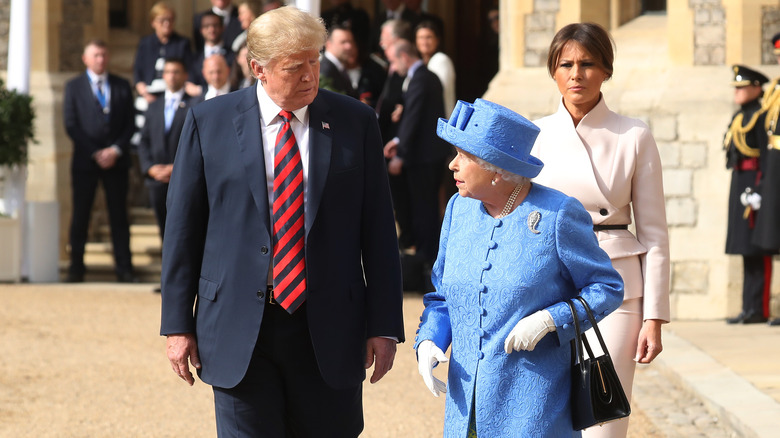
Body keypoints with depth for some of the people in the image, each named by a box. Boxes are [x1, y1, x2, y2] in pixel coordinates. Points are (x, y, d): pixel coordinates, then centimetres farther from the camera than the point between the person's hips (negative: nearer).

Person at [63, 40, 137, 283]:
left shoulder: (122, 87, 11)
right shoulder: (74, 87, 6)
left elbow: (129, 124, 7)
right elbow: (71, 125, -1)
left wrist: (116, 150, -9)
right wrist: (95, 153, -10)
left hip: (116, 160, 1)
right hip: (85, 160, -1)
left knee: (119, 215, 1)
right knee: (80, 215, 1)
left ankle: (124, 268, 3)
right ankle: (76, 268, 7)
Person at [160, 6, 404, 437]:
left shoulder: (354, 121, 4)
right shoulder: (209, 121, 2)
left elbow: (377, 230, 5)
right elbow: (183, 228, 4)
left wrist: (384, 324, 1)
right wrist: (178, 324, 1)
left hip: (328, 333, 1)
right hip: (239, 333, -1)